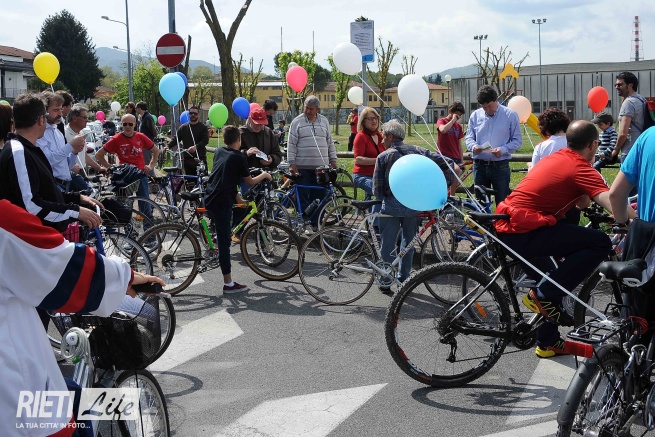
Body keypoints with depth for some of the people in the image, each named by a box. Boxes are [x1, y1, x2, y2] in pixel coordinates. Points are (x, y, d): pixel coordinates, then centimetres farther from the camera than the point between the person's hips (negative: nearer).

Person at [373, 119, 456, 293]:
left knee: (387, 244, 8)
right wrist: (445, 186, 4)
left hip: (391, 205, -3)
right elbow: (444, 161, 1)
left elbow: (377, 189, -5)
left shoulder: (383, 157, -4)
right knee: (409, 241, 17)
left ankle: (386, 281, 12)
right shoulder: (417, 151, 5)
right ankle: (404, 279, 22)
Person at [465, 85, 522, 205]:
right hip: (479, 165, 3)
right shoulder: (475, 115, 8)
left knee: (502, 203, -1)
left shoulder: (510, 115, -1)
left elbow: (517, 141, -1)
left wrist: (503, 150, -20)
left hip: (500, 166, -3)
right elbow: (469, 137, 10)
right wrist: (473, 146, -13)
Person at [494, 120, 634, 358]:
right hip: (525, 232, -10)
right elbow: (614, 204, -22)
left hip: (506, 231, 10)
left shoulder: (554, 158, 18)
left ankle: (548, 343, 37)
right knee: (600, 243, -12)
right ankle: (543, 294, -6)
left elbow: (581, 202, 23)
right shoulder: (581, 168, -8)